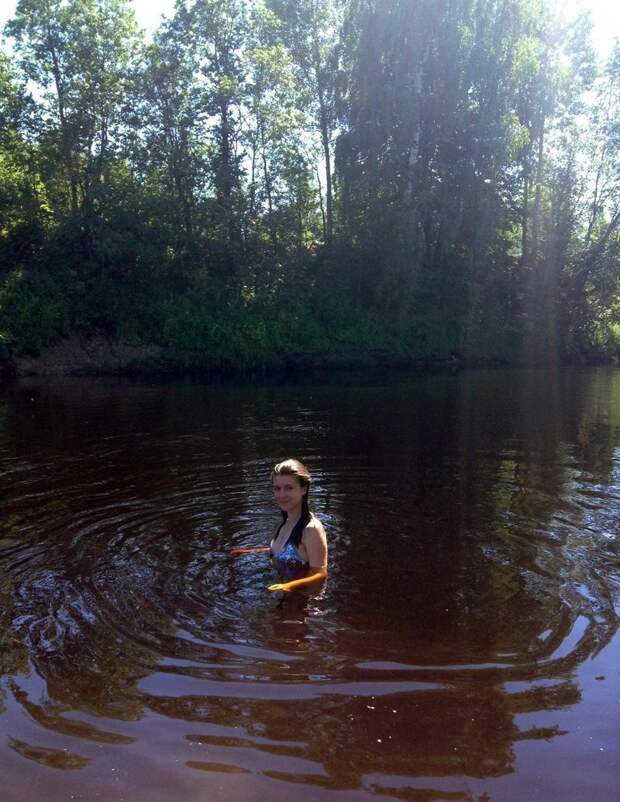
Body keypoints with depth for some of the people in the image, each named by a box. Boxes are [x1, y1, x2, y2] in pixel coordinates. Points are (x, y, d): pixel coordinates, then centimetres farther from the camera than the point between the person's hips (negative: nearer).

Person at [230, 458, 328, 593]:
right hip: (285, 590, 8)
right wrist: (251, 551, 16)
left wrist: (289, 586, -42)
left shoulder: (312, 528, -27)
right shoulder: (287, 521, 0)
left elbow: (320, 574, -28)